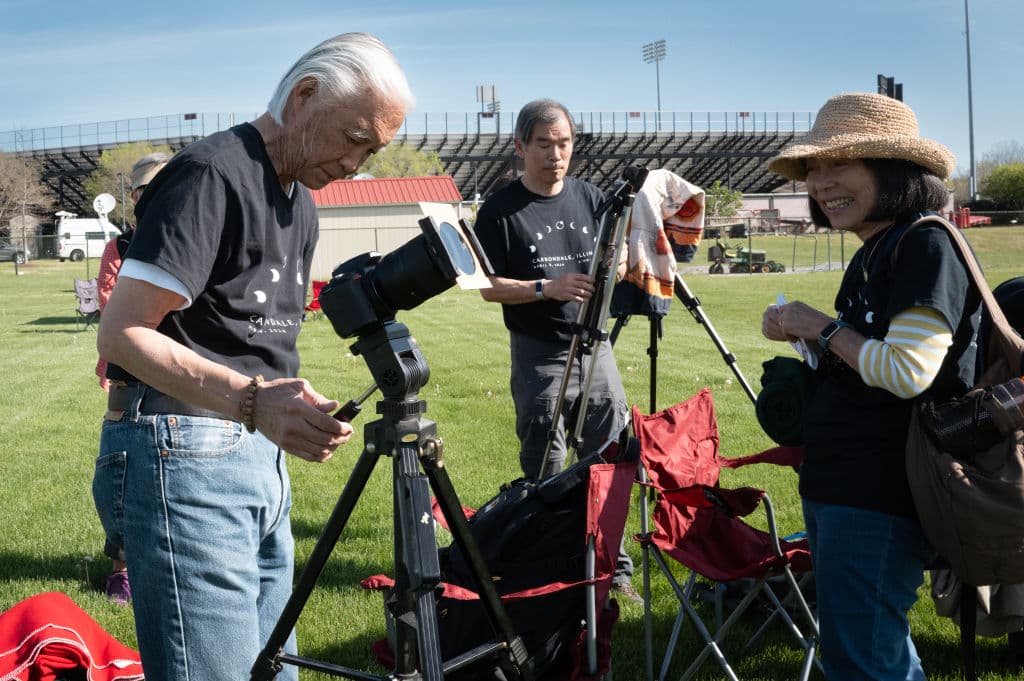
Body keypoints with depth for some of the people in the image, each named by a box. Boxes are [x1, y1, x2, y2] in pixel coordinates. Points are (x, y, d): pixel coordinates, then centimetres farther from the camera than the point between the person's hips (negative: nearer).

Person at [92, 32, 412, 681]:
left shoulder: (302, 204, 16)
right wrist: (250, 401, -32)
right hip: (185, 453, -9)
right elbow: (122, 333, -20)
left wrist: (288, 412, 5)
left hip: (263, 456, 9)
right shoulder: (212, 174, -13)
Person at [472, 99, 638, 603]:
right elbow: (489, 286, -8)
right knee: (545, 473, 3)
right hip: (539, 357, -4)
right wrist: (547, 288, -21)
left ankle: (614, 567, 18)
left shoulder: (590, 198, 8)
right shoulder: (500, 211, -6)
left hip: (595, 346, 4)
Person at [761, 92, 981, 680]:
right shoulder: (874, 253, 14)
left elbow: (907, 372, -24)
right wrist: (801, 336, 6)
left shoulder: (928, 243, -16)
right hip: (839, 491, 10)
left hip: (879, 499, -10)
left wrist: (823, 327, -12)